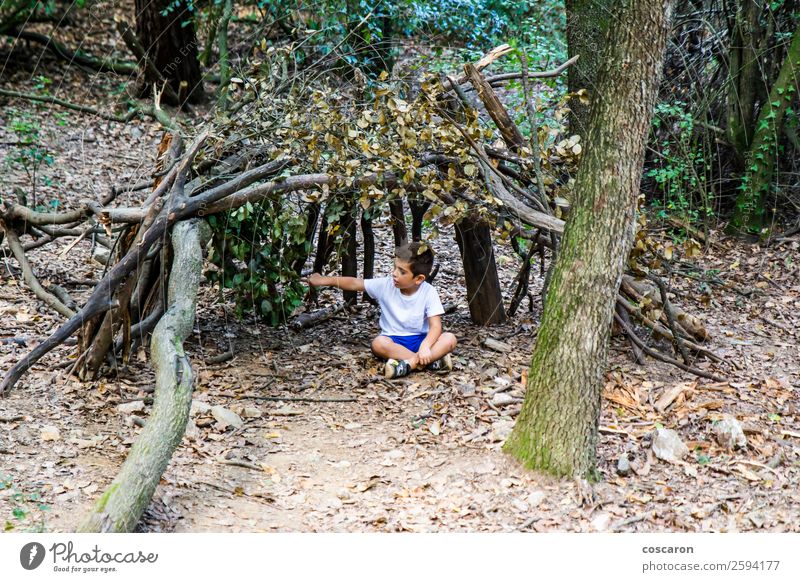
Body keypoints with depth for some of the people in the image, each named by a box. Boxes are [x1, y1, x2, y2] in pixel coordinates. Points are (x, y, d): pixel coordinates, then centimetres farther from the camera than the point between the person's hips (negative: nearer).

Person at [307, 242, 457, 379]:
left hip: (420, 339, -1)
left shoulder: (428, 292, -12)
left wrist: (425, 346, -37)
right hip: (394, 340, 1)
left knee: (449, 339, -29)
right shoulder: (385, 285, -5)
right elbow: (355, 283, 1)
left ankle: (409, 363, -44)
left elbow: (435, 326, -19)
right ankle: (432, 361, -39)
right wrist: (325, 280, -5)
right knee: (378, 343, -34)